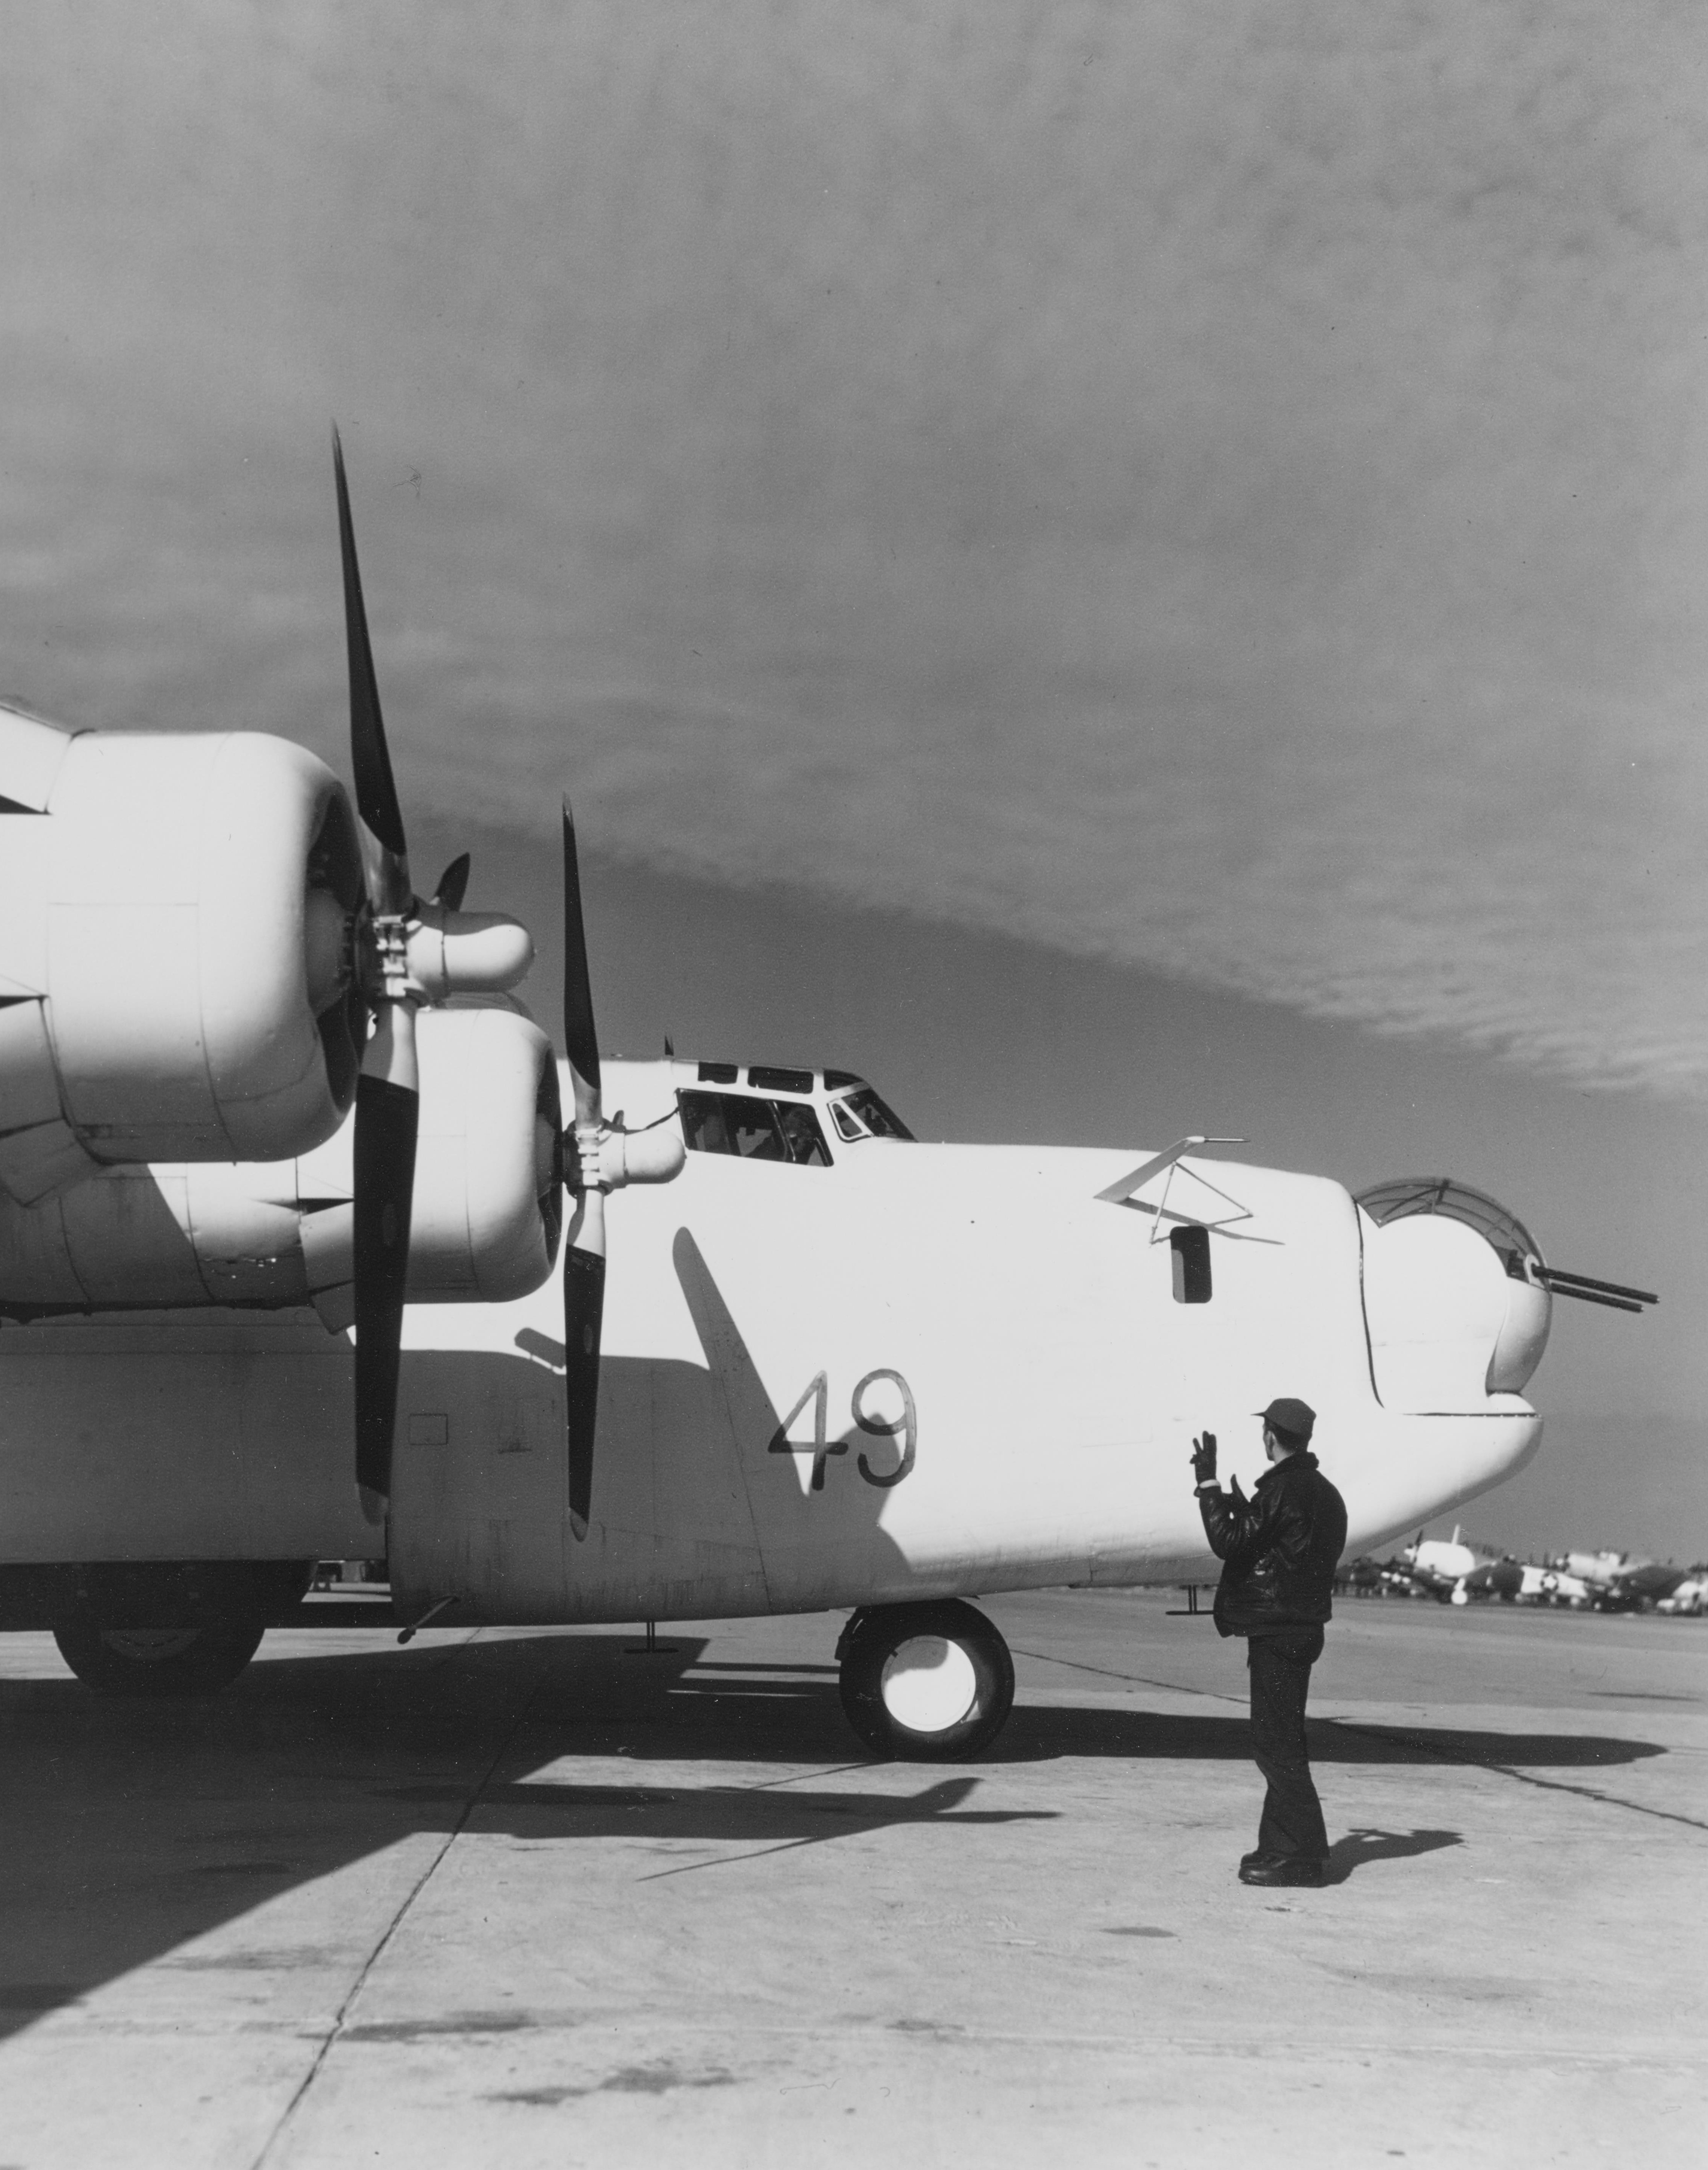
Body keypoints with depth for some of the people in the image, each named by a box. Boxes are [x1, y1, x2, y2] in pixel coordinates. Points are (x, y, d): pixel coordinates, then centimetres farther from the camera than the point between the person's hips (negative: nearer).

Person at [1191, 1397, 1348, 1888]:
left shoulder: (1282, 1490, -17)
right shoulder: (1322, 1491, 13)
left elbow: (1228, 1543, -18)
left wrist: (1208, 1485, -11)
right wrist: (1242, 1508, 32)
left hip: (1276, 1630, -10)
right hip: (1303, 1625, 10)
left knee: (1276, 1744, -5)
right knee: (1282, 1742, 17)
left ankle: (1300, 1855, -4)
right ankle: (1283, 1846, 23)